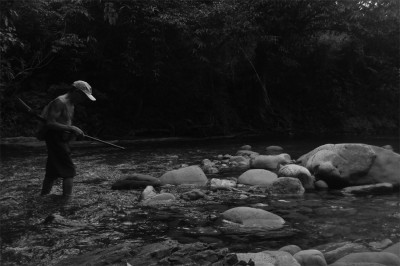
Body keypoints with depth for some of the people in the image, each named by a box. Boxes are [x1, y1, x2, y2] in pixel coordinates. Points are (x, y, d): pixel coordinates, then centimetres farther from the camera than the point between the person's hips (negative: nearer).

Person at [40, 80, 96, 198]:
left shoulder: (71, 104, 14)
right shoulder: (60, 102, -17)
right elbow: (50, 123, -24)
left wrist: (73, 131, 5)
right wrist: (71, 128, -25)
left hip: (62, 139, 10)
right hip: (55, 138, -10)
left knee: (52, 171, 16)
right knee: (69, 171, -7)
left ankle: (43, 197, 25)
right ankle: (67, 198, -3)